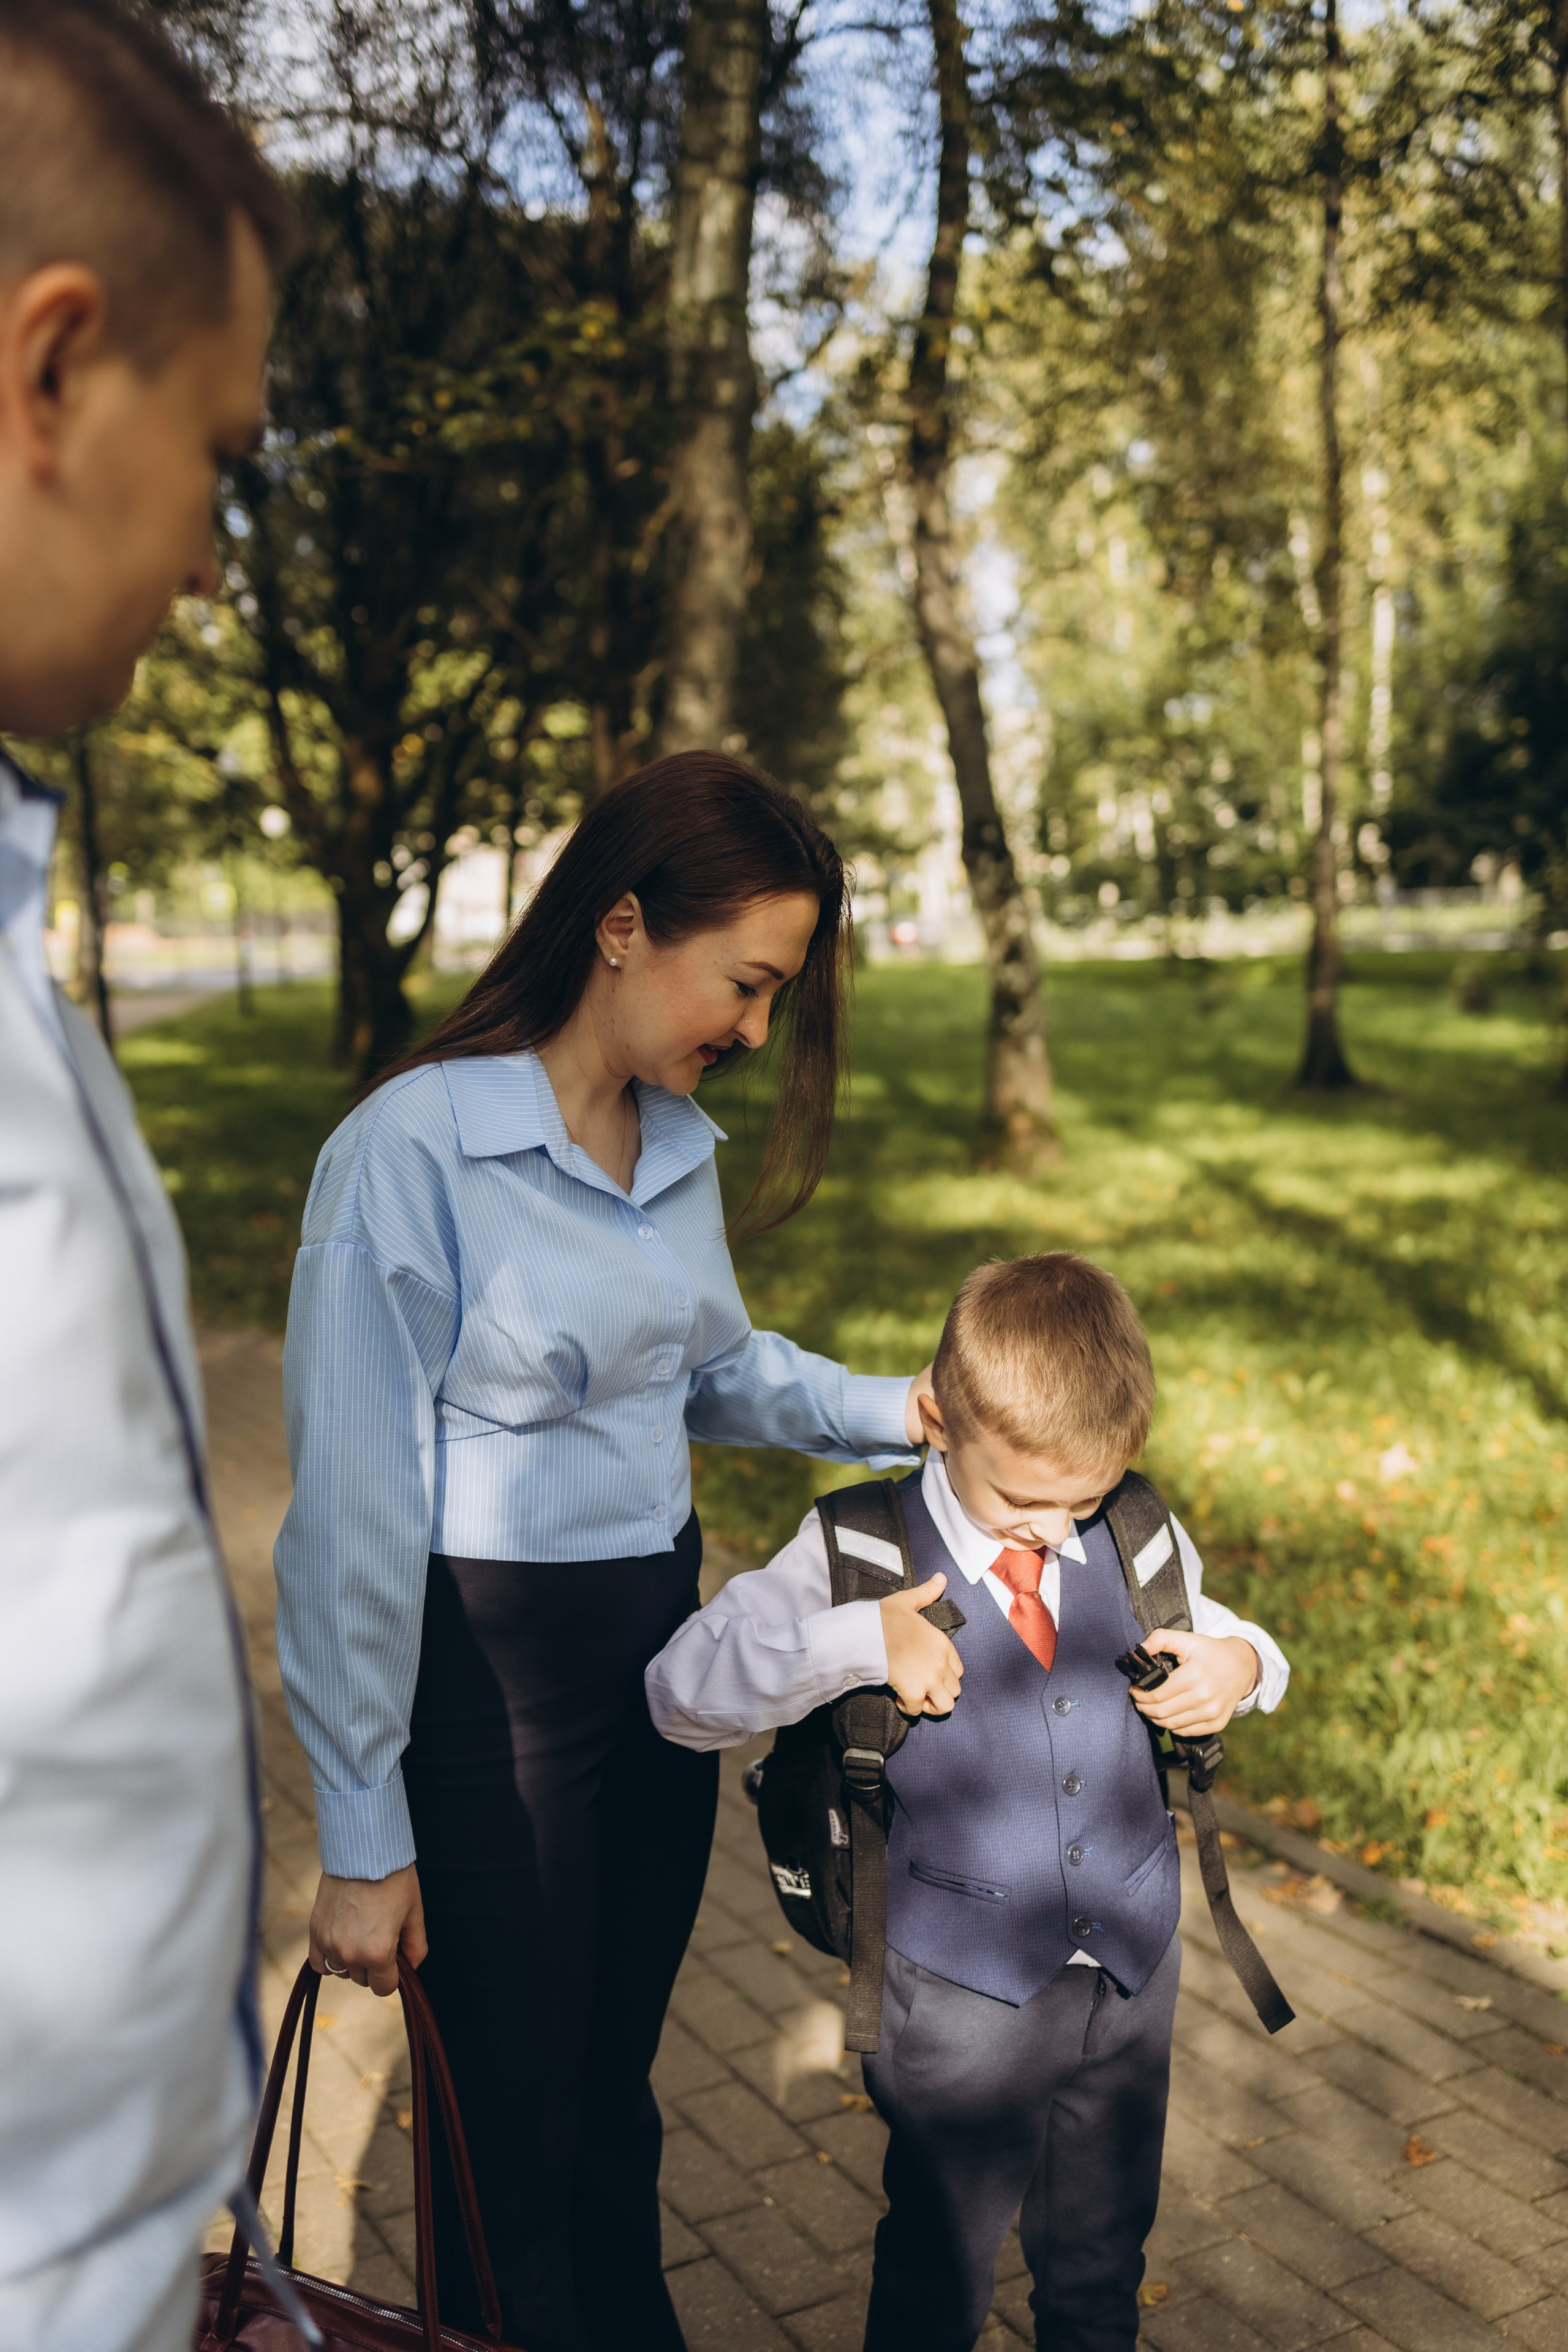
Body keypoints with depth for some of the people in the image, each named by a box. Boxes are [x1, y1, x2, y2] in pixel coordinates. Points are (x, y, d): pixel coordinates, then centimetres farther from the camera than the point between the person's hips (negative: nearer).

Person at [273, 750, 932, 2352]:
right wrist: (362, 1840, -13)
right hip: (487, 1674, -6)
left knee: (616, 2093, 23)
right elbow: (355, 1514, -17)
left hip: (660, 1642, 7)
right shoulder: (411, 1151, -20)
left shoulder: (679, 1145, 2)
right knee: (512, 2130, 10)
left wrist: (900, 1415, 4)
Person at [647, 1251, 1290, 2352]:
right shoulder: (859, 1554, -16)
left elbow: (1209, 1631, 14)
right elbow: (682, 1691, -20)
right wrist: (863, 1639, -31)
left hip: (1135, 1969, 4)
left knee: (1103, 2262, 24)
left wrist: (1241, 1664, -10)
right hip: (963, 1995, -3)